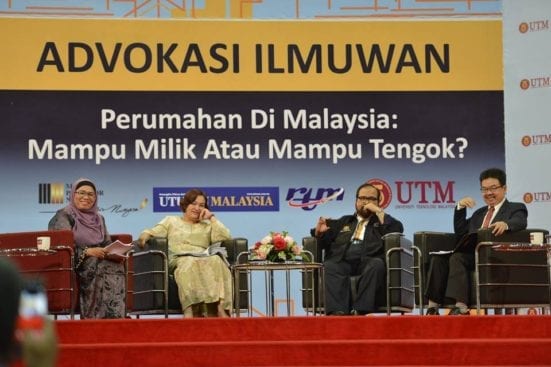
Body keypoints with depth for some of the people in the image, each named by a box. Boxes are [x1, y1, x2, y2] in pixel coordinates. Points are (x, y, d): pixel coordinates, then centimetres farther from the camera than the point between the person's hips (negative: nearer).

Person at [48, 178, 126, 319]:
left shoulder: (98, 218, 24)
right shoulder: (64, 216, 3)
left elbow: (107, 244, 22)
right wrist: (87, 252, -22)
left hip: (100, 261, 5)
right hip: (73, 266, -5)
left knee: (116, 267, -29)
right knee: (103, 269, -35)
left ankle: (114, 318, -36)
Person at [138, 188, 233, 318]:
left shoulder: (207, 225, 31)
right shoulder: (171, 221, 29)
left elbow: (226, 237, 14)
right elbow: (152, 233, 16)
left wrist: (212, 218, 15)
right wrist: (145, 236, -7)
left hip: (205, 259, 1)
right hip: (179, 260, -1)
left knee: (215, 261, -36)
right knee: (189, 264, -39)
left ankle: (219, 307, -52)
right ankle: (193, 310, -53)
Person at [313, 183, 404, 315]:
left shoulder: (382, 221, 27)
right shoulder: (343, 222, 33)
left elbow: (398, 230, 6)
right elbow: (323, 241, 26)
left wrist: (378, 211, 6)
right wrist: (319, 232, 3)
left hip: (368, 261, -1)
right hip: (342, 261, 2)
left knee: (377, 265, -36)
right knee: (330, 266, -32)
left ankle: (360, 311, -45)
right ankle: (338, 312, -49)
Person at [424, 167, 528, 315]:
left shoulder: (516, 208, 13)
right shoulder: (479, 213, 32)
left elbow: (520, 222, -11)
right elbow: (460, 233, 26)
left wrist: (505, 224, -34)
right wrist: (460, 207, 13)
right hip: (473, 255, 6)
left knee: (457, 258, -31)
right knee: (438, 258, -19)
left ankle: (461, 307, -42)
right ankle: (433, 306, -26)